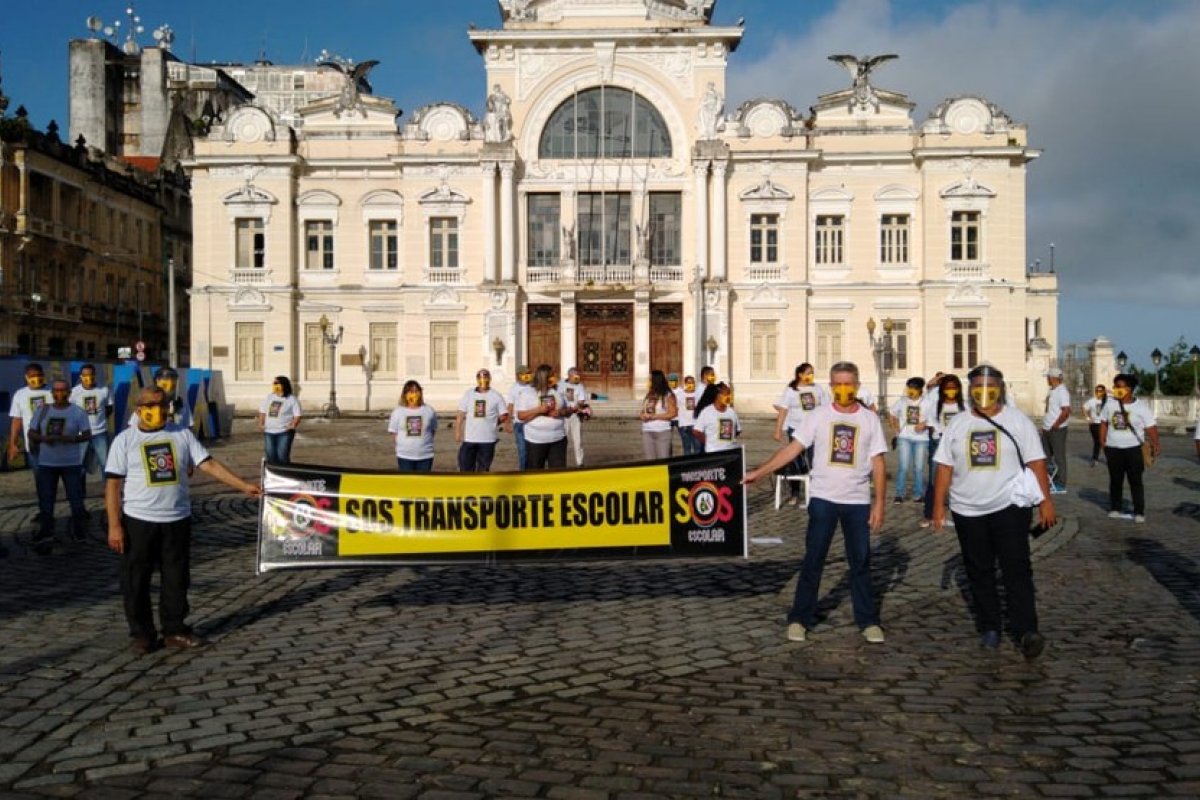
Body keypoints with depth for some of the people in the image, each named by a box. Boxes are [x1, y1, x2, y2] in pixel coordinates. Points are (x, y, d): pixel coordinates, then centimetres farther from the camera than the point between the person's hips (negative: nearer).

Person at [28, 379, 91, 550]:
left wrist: (72, 438, -23)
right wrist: (42, 438, -16)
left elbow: (87, 435, -4)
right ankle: (45, 536, 17)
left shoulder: (78, 412, -4)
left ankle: (78, 533, 19)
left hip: (72, 463, -2)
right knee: (45, 501, 6)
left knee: (76, 499, 1)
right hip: (46, 463, 2)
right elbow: (31, 433, 6)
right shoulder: (42, 410, 2)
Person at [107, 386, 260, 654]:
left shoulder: (182, 434, 5)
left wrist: (243, 486, -8)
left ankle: (175, 629, 22)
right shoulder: (125, 440, -1)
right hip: (138, 521, -2)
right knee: (136, 581, 5)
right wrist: (114, 526, -10)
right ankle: (142, 633, 18)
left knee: (176, 579, 10)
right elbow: (113, 484, -4)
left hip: (177, 520, 2)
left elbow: (209, 464, 1)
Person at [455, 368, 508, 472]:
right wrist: (457, 432, -1)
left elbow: (504, 416, 2)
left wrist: (491, 424, 0)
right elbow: (460, 415, 4)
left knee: (483, 469, 9)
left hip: (488, 439, -1)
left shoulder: (496, 396, -1)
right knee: (465, 466, 2)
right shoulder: (468, 394, 4)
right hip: (468, 438, 1)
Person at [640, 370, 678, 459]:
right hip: (647, 432, 6)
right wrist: (642, 416, -2)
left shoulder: (668, 396, -4)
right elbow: (643, 411, 23)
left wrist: (653, 416, -15)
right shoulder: (648, 395, 13)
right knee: (649, 459, 5)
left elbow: (672, 413, -12)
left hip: (662, 432, -5)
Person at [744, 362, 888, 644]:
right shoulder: (817, 416, -2)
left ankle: (867, 621, 21)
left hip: (858, 502, 1)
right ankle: (800, 618, 13)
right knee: (813, 560, 5)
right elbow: (793, 448, -5)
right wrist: (760, 471, -14)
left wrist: (879, 503, -5)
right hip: (823, 499, -1)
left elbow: (878, 465, 1)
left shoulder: (870, 419, 0)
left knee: (860, 563, 10)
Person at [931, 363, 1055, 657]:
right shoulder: (957, 424, 6)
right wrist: (938, 505, 2)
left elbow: (1036, 462, -2)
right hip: (968, 511, 3)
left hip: (1010, 507, -3)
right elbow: (945, 467, 6)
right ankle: (989, 628, 20)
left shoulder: (1017, 421, -1)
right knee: (979, 572, 9)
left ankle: (1026, 631, -7)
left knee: (1017, 569, -8)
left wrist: (1046, 501, -7)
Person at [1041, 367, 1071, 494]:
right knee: (1046, 456, 15)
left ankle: (1061, 485, 4)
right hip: (1047, 429, 10)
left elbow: (1066, 411, -24)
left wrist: (1055, 425, -20)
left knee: (1059, 457, -2)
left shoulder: (1062, 391, -16)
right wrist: (1045, 425, 14)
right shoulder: (1052, 390, 13)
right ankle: (1050, 480, 24)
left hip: (1057, 429, -10)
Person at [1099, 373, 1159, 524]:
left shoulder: (1141, 406, -8)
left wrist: (1155, 444, -21)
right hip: (1113, 449, 3)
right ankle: (1115, 509, 21)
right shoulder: (1110, 403, 2)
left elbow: (1151, 427, -10)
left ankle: (1139, 512, 6)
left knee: (1135, 481, 0)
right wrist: (1102, 442, 5)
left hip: (1133, 449, -3)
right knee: (1115, 480, 10)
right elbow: (1104, 423, 10)